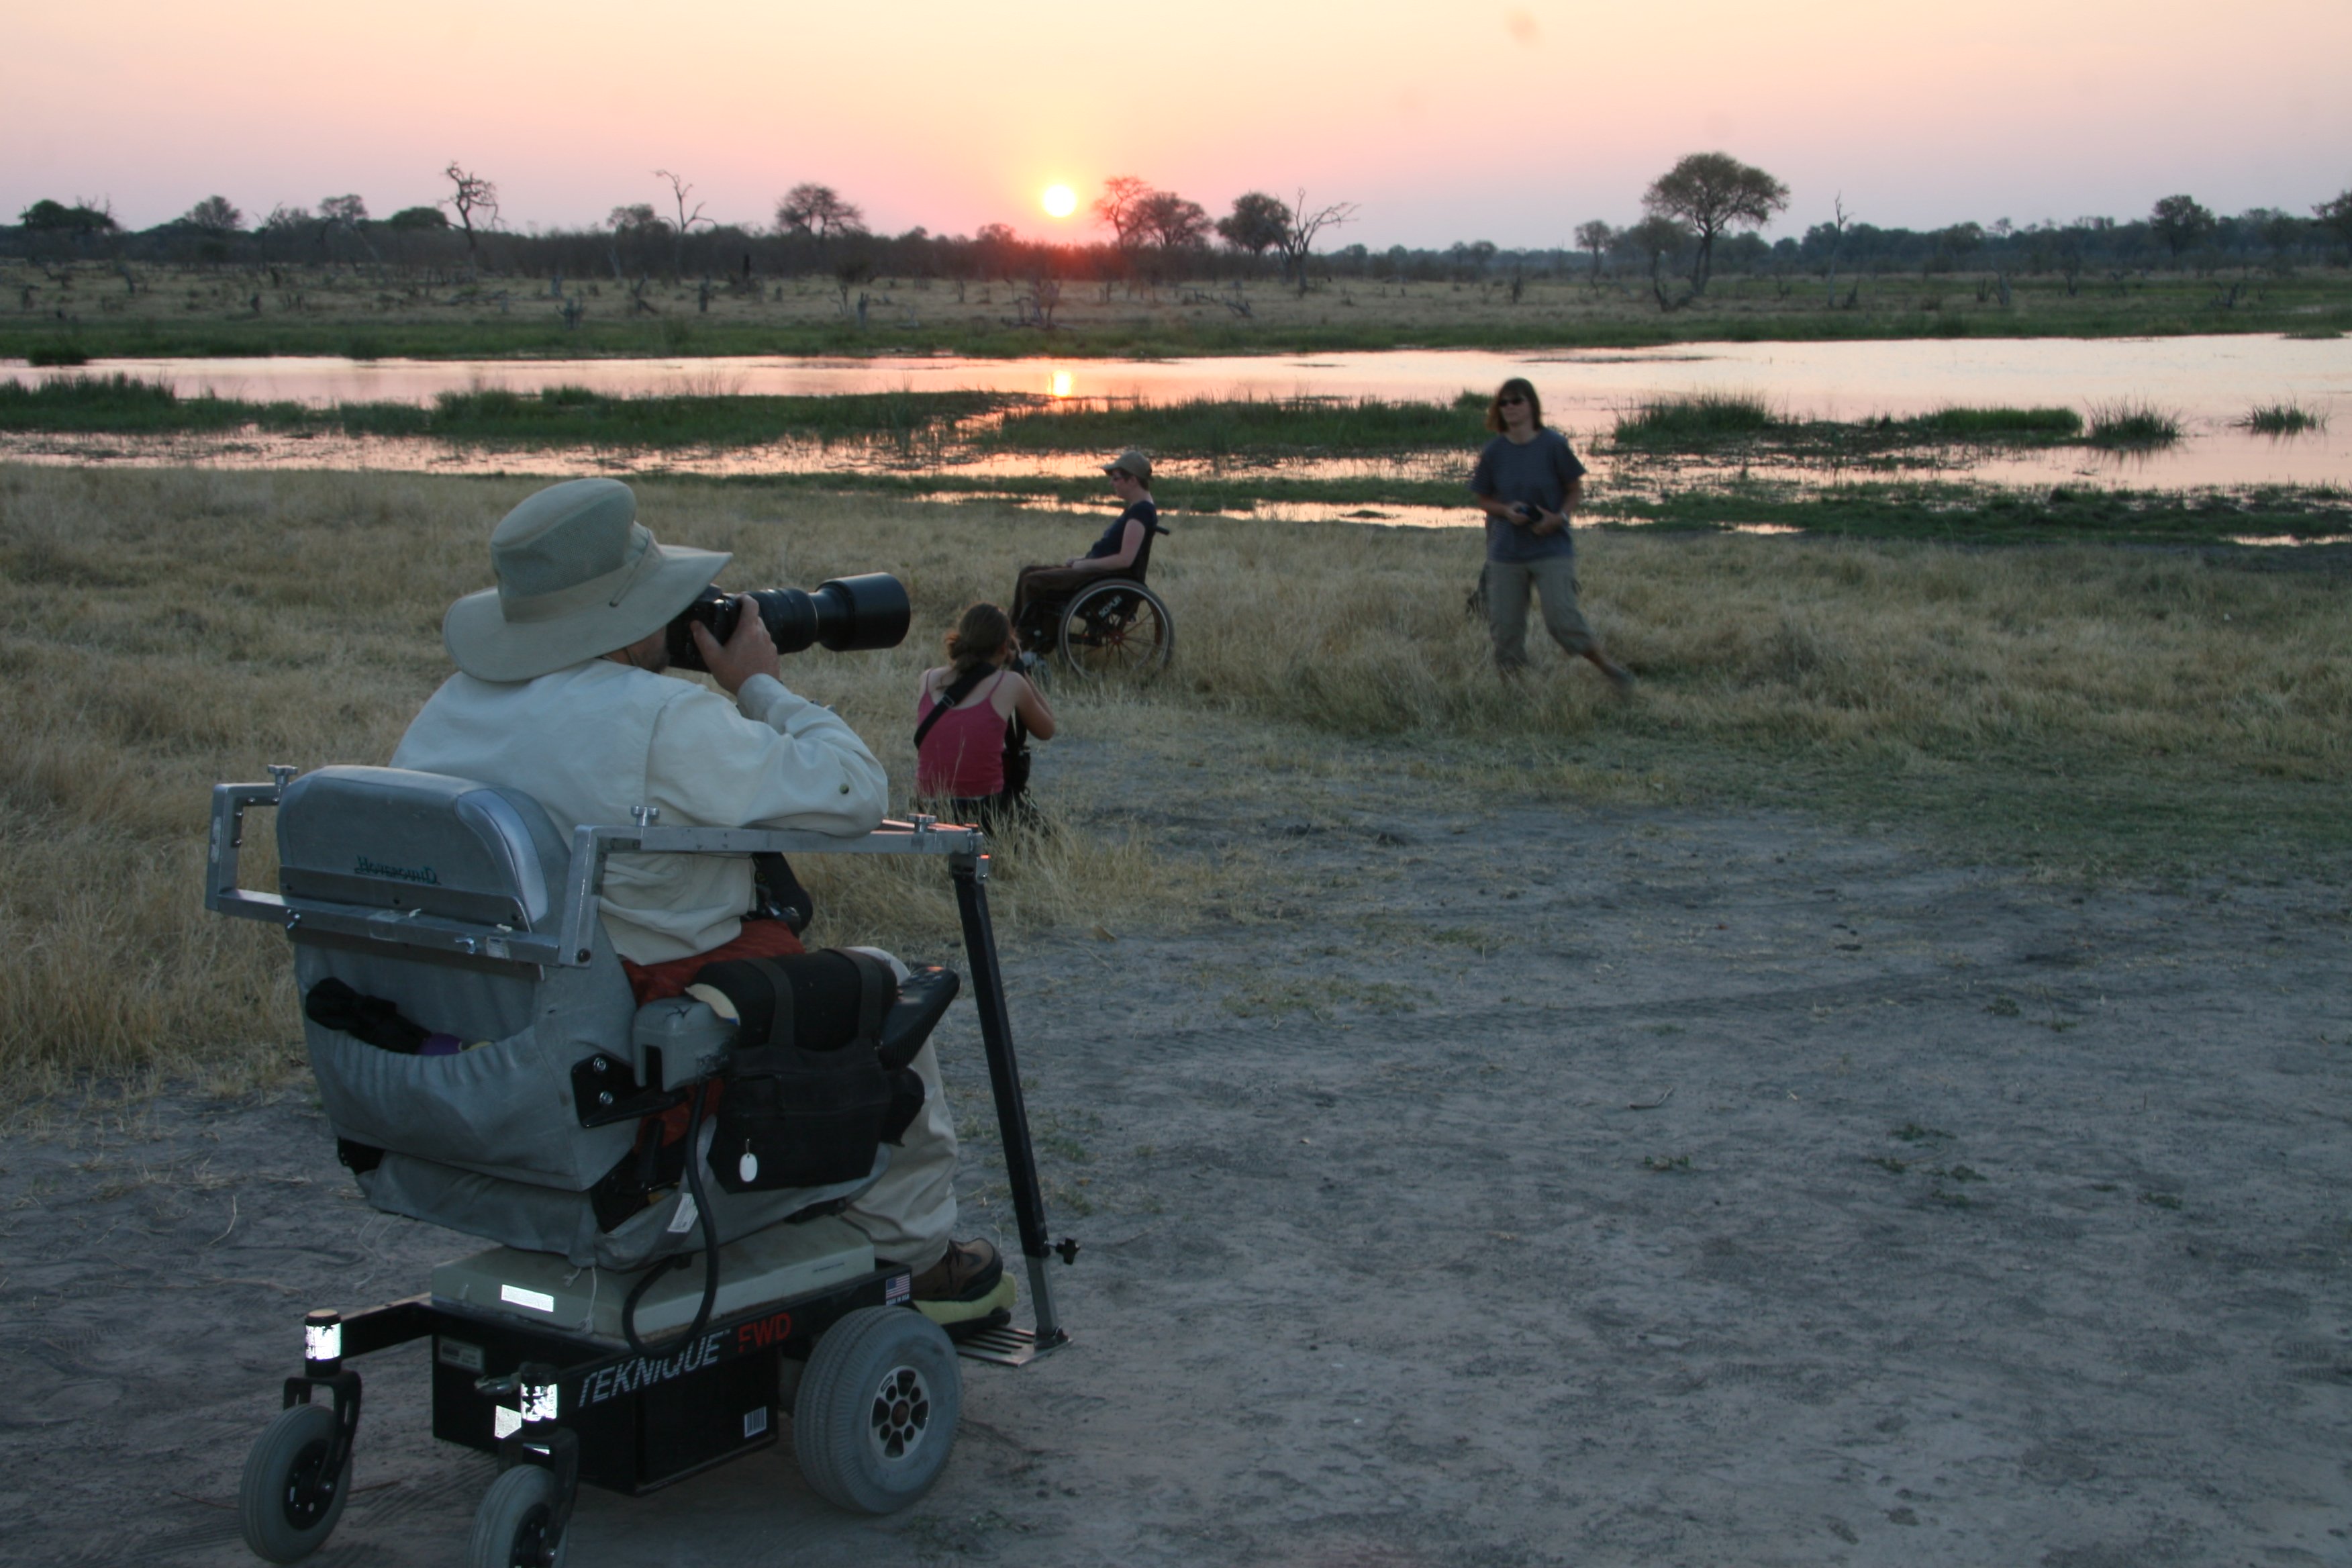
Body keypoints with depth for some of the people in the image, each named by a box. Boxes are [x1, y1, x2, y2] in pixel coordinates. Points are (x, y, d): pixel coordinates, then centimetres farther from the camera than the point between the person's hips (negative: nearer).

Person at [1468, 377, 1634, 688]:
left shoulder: (1553, 445, -7)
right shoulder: (1494, 451, 0)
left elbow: (1576, 490, 3)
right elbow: (1484, 500, 10)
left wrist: (1559, 517, -15)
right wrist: (1506, 510, -11)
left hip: (1552, 548, -3)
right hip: (1507, 553, 3)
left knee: (1562, 618, -14)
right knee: (1505, 626, 1)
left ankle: (1609, 667, 7)